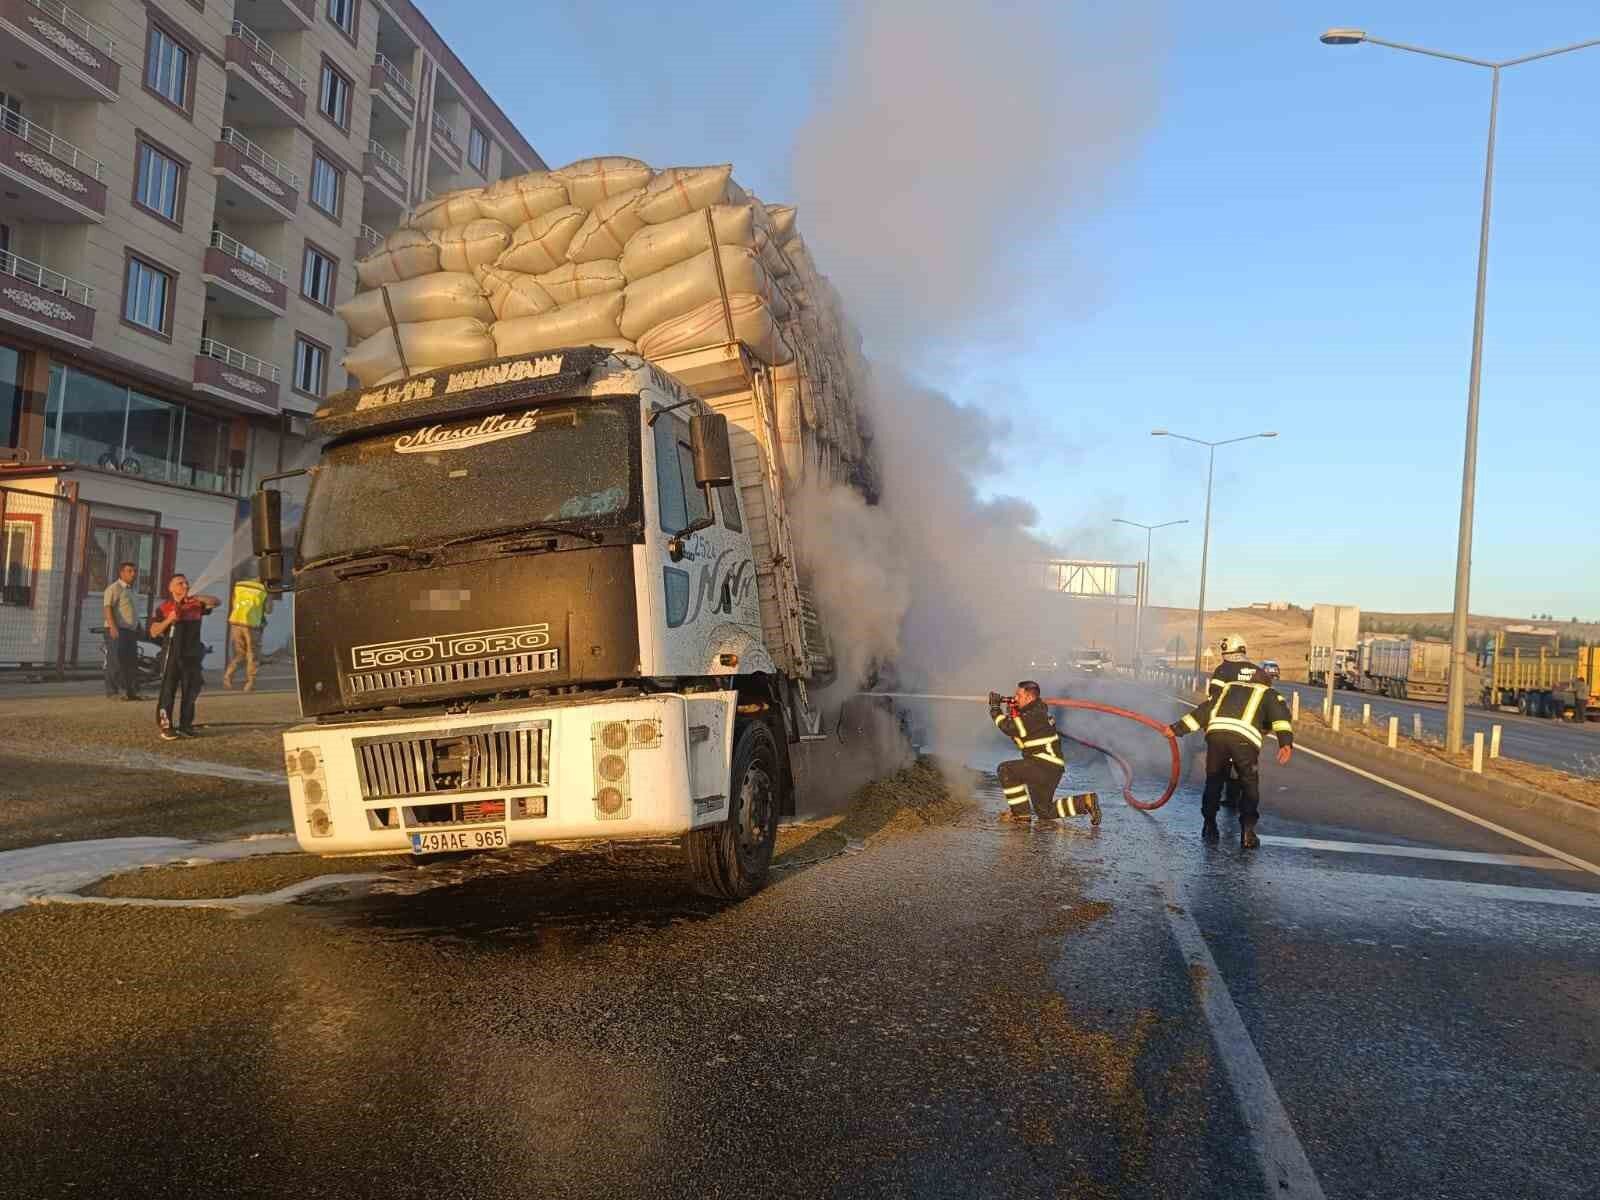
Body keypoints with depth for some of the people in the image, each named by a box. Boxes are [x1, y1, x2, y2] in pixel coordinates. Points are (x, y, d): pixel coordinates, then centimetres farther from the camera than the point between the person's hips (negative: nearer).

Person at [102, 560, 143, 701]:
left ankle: (131, 691, 12)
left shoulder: (130, 589, 21)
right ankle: (112, 692, -5)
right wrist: (112, 627, -28)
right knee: (115, 662, -8)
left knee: (132, 662, 8)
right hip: (117, 631, -9)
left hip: (130, 631, 9)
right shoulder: (114, 588, -7)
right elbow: (108, 608, -18)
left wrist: (138, 629, 25)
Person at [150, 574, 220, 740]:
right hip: (172, 654, -3)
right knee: (169, 690, -3)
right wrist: (168, 620, -18)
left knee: (190, 691, 8)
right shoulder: (164, 608, 2)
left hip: (192, 655, 3)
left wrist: (198, 598, -19)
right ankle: (166, 726, 1)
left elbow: (217, 602, -4)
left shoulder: (196, 605, 9)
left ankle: (185, 725, 17)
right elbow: (153, 632, -2)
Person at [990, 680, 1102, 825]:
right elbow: (1015, 733, 18)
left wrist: (995, 707, -13)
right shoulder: (1035, 710, 12)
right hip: (1047, 767, 10)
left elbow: (1008, 728, -24)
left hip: (1045, 766, -10)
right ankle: (1084, 802, 16)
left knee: (1006, 769, -16)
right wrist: (1011, 711, 4)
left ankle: (1020, 812, -8)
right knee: (1044, 812, 18)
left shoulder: (1034, 716, -19)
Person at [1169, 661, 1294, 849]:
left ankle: (1209, 827, 24)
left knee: (1213, 781, 20)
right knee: (1250, 786, 14)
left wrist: (1178, 728, 29)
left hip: (1216, 732, 3)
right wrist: (1285, 742, -7)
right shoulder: (1269, 694, 28)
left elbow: (1203, 709, 28)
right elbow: (1280, 713, 7)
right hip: (1245, 738, -3)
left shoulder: (1227, 687, 36)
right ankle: (1247, 832, 8)